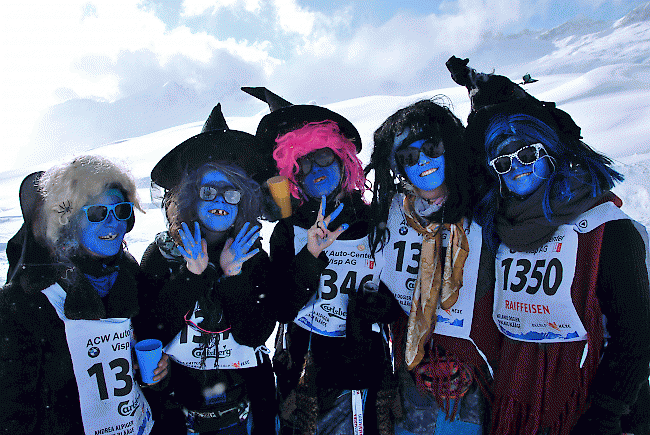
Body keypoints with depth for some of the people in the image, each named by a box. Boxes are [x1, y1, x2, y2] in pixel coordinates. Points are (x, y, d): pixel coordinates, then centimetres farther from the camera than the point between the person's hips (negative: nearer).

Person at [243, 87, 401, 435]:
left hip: (363, 375, 1)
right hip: (304, 375, 0)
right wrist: (311, 256, -24)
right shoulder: (289, 231, -2)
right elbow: (279, 310, -12)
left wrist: (385, 306, -13)